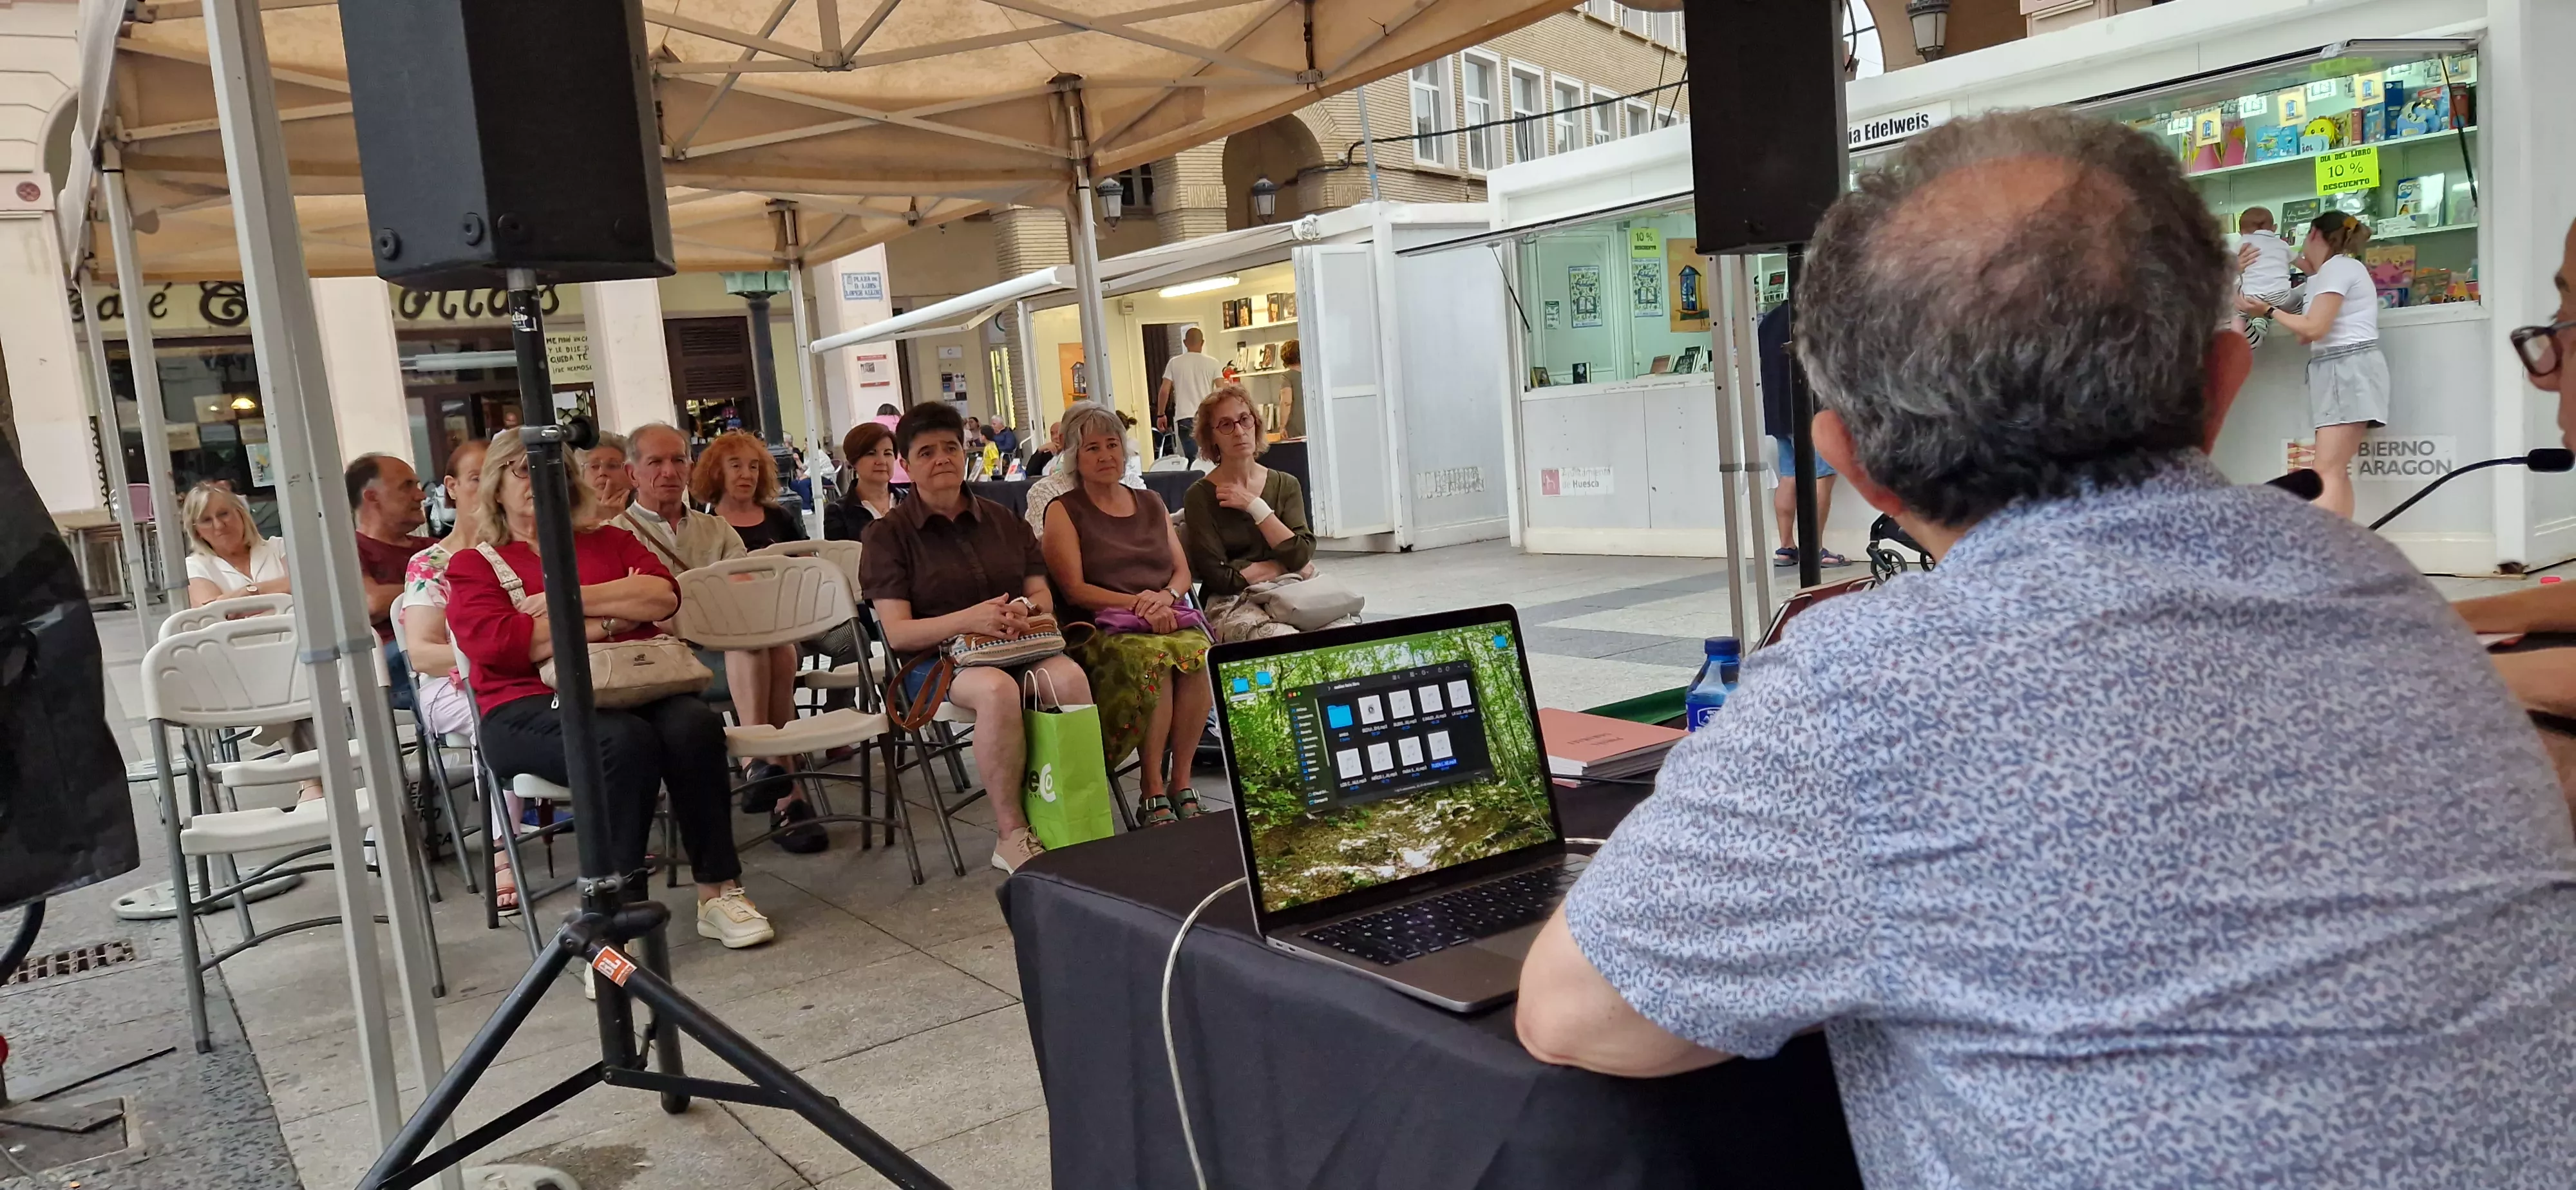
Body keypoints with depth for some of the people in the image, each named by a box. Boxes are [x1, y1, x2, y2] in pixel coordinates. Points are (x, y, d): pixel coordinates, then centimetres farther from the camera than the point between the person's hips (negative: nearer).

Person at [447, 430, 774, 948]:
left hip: (635, 688, 3)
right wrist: (609, 619, -2)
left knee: (694, 724, -31)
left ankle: (719, 891, -22)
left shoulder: (608, 541, 24)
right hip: (532, 707, -3)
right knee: (626, 741, -36)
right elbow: (499, 642, -5)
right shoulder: (474, 565, 15)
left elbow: (664, 596, 4)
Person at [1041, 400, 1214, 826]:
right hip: (1102, 628, -4)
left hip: (1167, 616, 4)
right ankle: (1151, 791, -26)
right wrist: (1137, 603, -14)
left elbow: (1183, 571, 19)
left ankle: (1181, 782, -20)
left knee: (1199, 654, -32)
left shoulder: (1151, 503, 24)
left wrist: (1166, 596, -5)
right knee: (1151, 658, -37)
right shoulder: (1064, 511, 9)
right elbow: (1074, 589, -2)